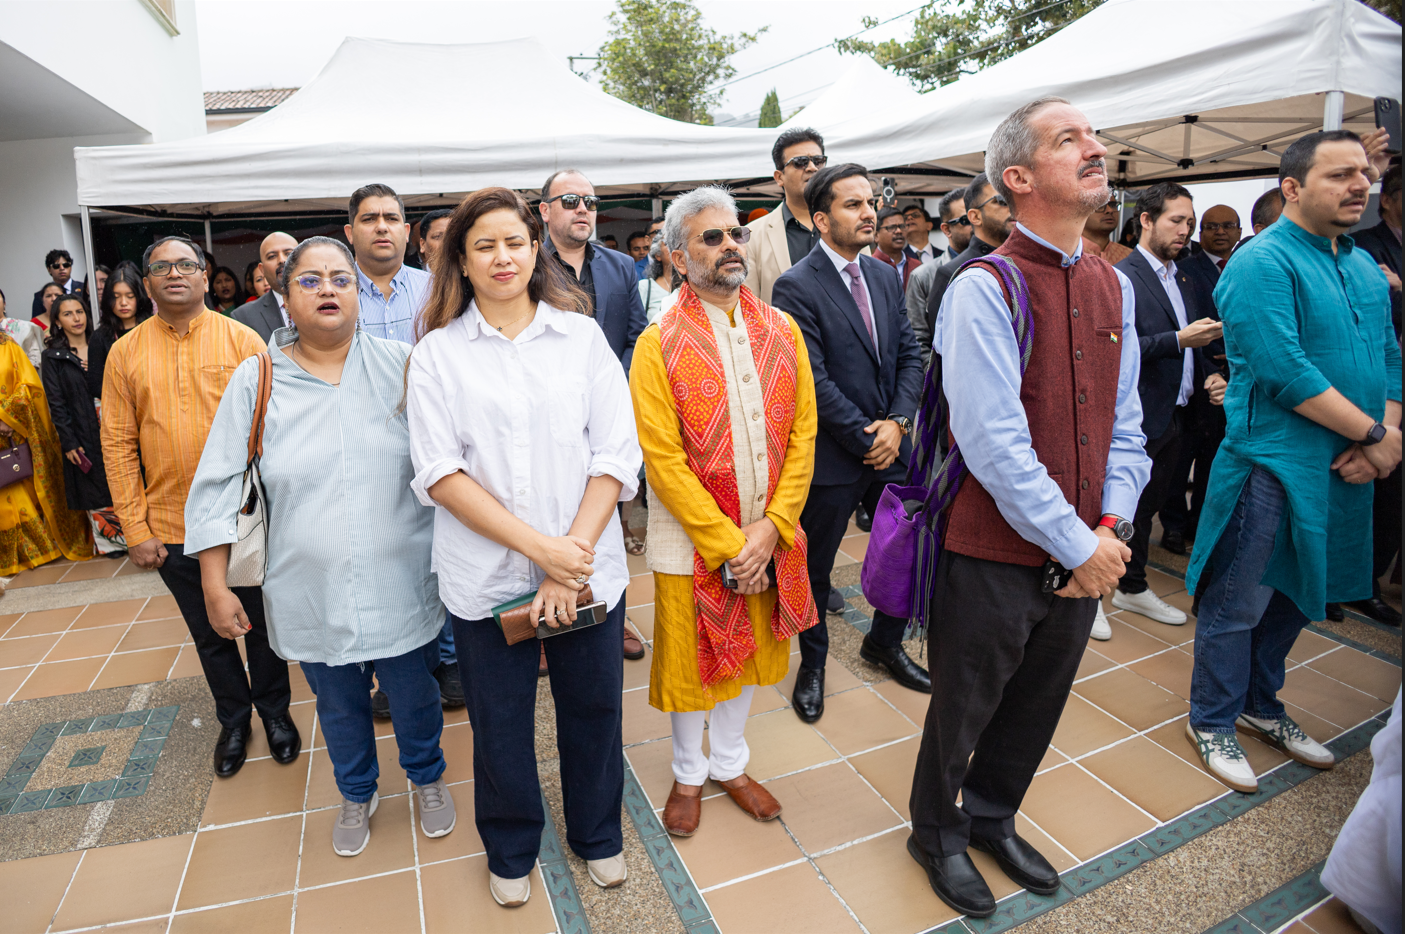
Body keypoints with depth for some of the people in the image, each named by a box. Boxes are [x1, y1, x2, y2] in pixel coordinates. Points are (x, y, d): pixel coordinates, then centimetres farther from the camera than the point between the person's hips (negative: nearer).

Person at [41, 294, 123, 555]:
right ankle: (108, 542, 14)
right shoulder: (53, 357, 1)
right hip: (82, 435, -2)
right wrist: (68, 442, -9)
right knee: (95, 489, 4)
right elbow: (56, 403, -3)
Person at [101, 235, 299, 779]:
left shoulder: (242, 340, -4)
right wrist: (136, 529, -4)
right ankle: (233, 719, 37)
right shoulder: (125, 352, 1)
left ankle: (275, 711, 34)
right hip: (173, 527, 2)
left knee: (262, 626, 13)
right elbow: (118, 445, 1)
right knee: (210, 634, 17)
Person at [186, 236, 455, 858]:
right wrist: (215, 585, -2)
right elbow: (216, 487, 0)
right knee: (339, 707, 21)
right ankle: (357, 795, 48)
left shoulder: (399, 365, -6)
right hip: (310, 592, 1)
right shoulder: (255, 379, -4)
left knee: (414, 695, 16)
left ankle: (427, 778, 46)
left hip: (400, 584, -1)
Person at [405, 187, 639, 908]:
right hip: (486, 573, 0)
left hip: (587, 569, 1)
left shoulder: (581, 336, 1)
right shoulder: (437, 352, -1)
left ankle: (598, 835, 43)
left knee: (592, 708, 15)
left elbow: (616, 455, -4)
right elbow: (440, 472, -8)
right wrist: (540, 546, -17)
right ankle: (511, 850, 43)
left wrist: (575, 552, -14)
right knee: (499, 721, 15)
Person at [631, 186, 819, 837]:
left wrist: (770, 527, -10)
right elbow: (663, 458, -15)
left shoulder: (783, 331, 1)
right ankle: (688, 775, 39)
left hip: (769, 535, 4)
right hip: (692, 539, -4)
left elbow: (802, 434, 0)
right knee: (689, 658, 13)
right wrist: (726, 543, -16)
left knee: (750, 652, 19)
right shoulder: (659, 344, -11)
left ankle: (730, 764, 43)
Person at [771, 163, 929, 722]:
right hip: (832, 456, -6)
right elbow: (814, 381, -18)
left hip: (891, 446, 6)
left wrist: (898, 421, -7)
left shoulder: (884, 276, 9)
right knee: (814, 567, 11)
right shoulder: (796, 287, -12)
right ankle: (813, 663, 34)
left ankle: (884, 643, 41)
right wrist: (866, 436, -14)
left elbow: (910, 355, 7)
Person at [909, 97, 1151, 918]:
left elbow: (1124, 427, 8)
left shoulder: (1114, 288, 7)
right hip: (996, 553, -6)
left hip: (1086, 554, 7)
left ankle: (992, 819, 49)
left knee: (1036, 708, 23)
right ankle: (938, 834, 42)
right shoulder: (985, 289, -16)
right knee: (964, 709, 14)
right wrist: (1078, 544, -17)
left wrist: (1112, 527, -5)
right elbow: (994, 444, -22)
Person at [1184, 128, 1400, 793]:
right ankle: (1212, 721, 20)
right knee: (1238, 605, 2)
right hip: (1273, 464, -8)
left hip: (1345, 469, 8)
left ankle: (1261, 706, 37)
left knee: (1296, 598, 19)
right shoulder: (1262, 264, -12)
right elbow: (1284, 372, -20)